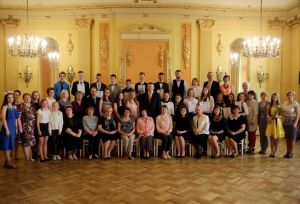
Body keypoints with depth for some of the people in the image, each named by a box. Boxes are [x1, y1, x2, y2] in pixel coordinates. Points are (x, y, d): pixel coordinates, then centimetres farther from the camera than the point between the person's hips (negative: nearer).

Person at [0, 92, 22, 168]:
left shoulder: (15, 107, 10)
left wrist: (17, 128, 12)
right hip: (7, 127, -7)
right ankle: (8, 162, 5)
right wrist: (6, 129, -17)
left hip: (13, 128, 7)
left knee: (10, 144, 12)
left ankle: (8, 161, 21)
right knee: (6, 144, 0)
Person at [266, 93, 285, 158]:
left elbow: (281, 115, -2)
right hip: (271, 122, 3)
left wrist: (277, 116, -21)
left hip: (277, 122, -3)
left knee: (277, 138, 1)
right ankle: (272, 152, 14)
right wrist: (269, 118, -8)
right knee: (272, 137, 6)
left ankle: (275, 152, 9)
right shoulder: (270, 106, 7)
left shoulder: (279, 106, -3)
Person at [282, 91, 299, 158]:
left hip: (292, 123, -5)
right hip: (285, 123, 5)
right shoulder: (285, 103, 8)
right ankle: (287, 151, 18)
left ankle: (291, 152, 11)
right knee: (287, 137, 10)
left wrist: (295, 123, -19)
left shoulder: (295, 104, -9)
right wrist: (282, 120, 5)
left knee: (292, 138, 1)